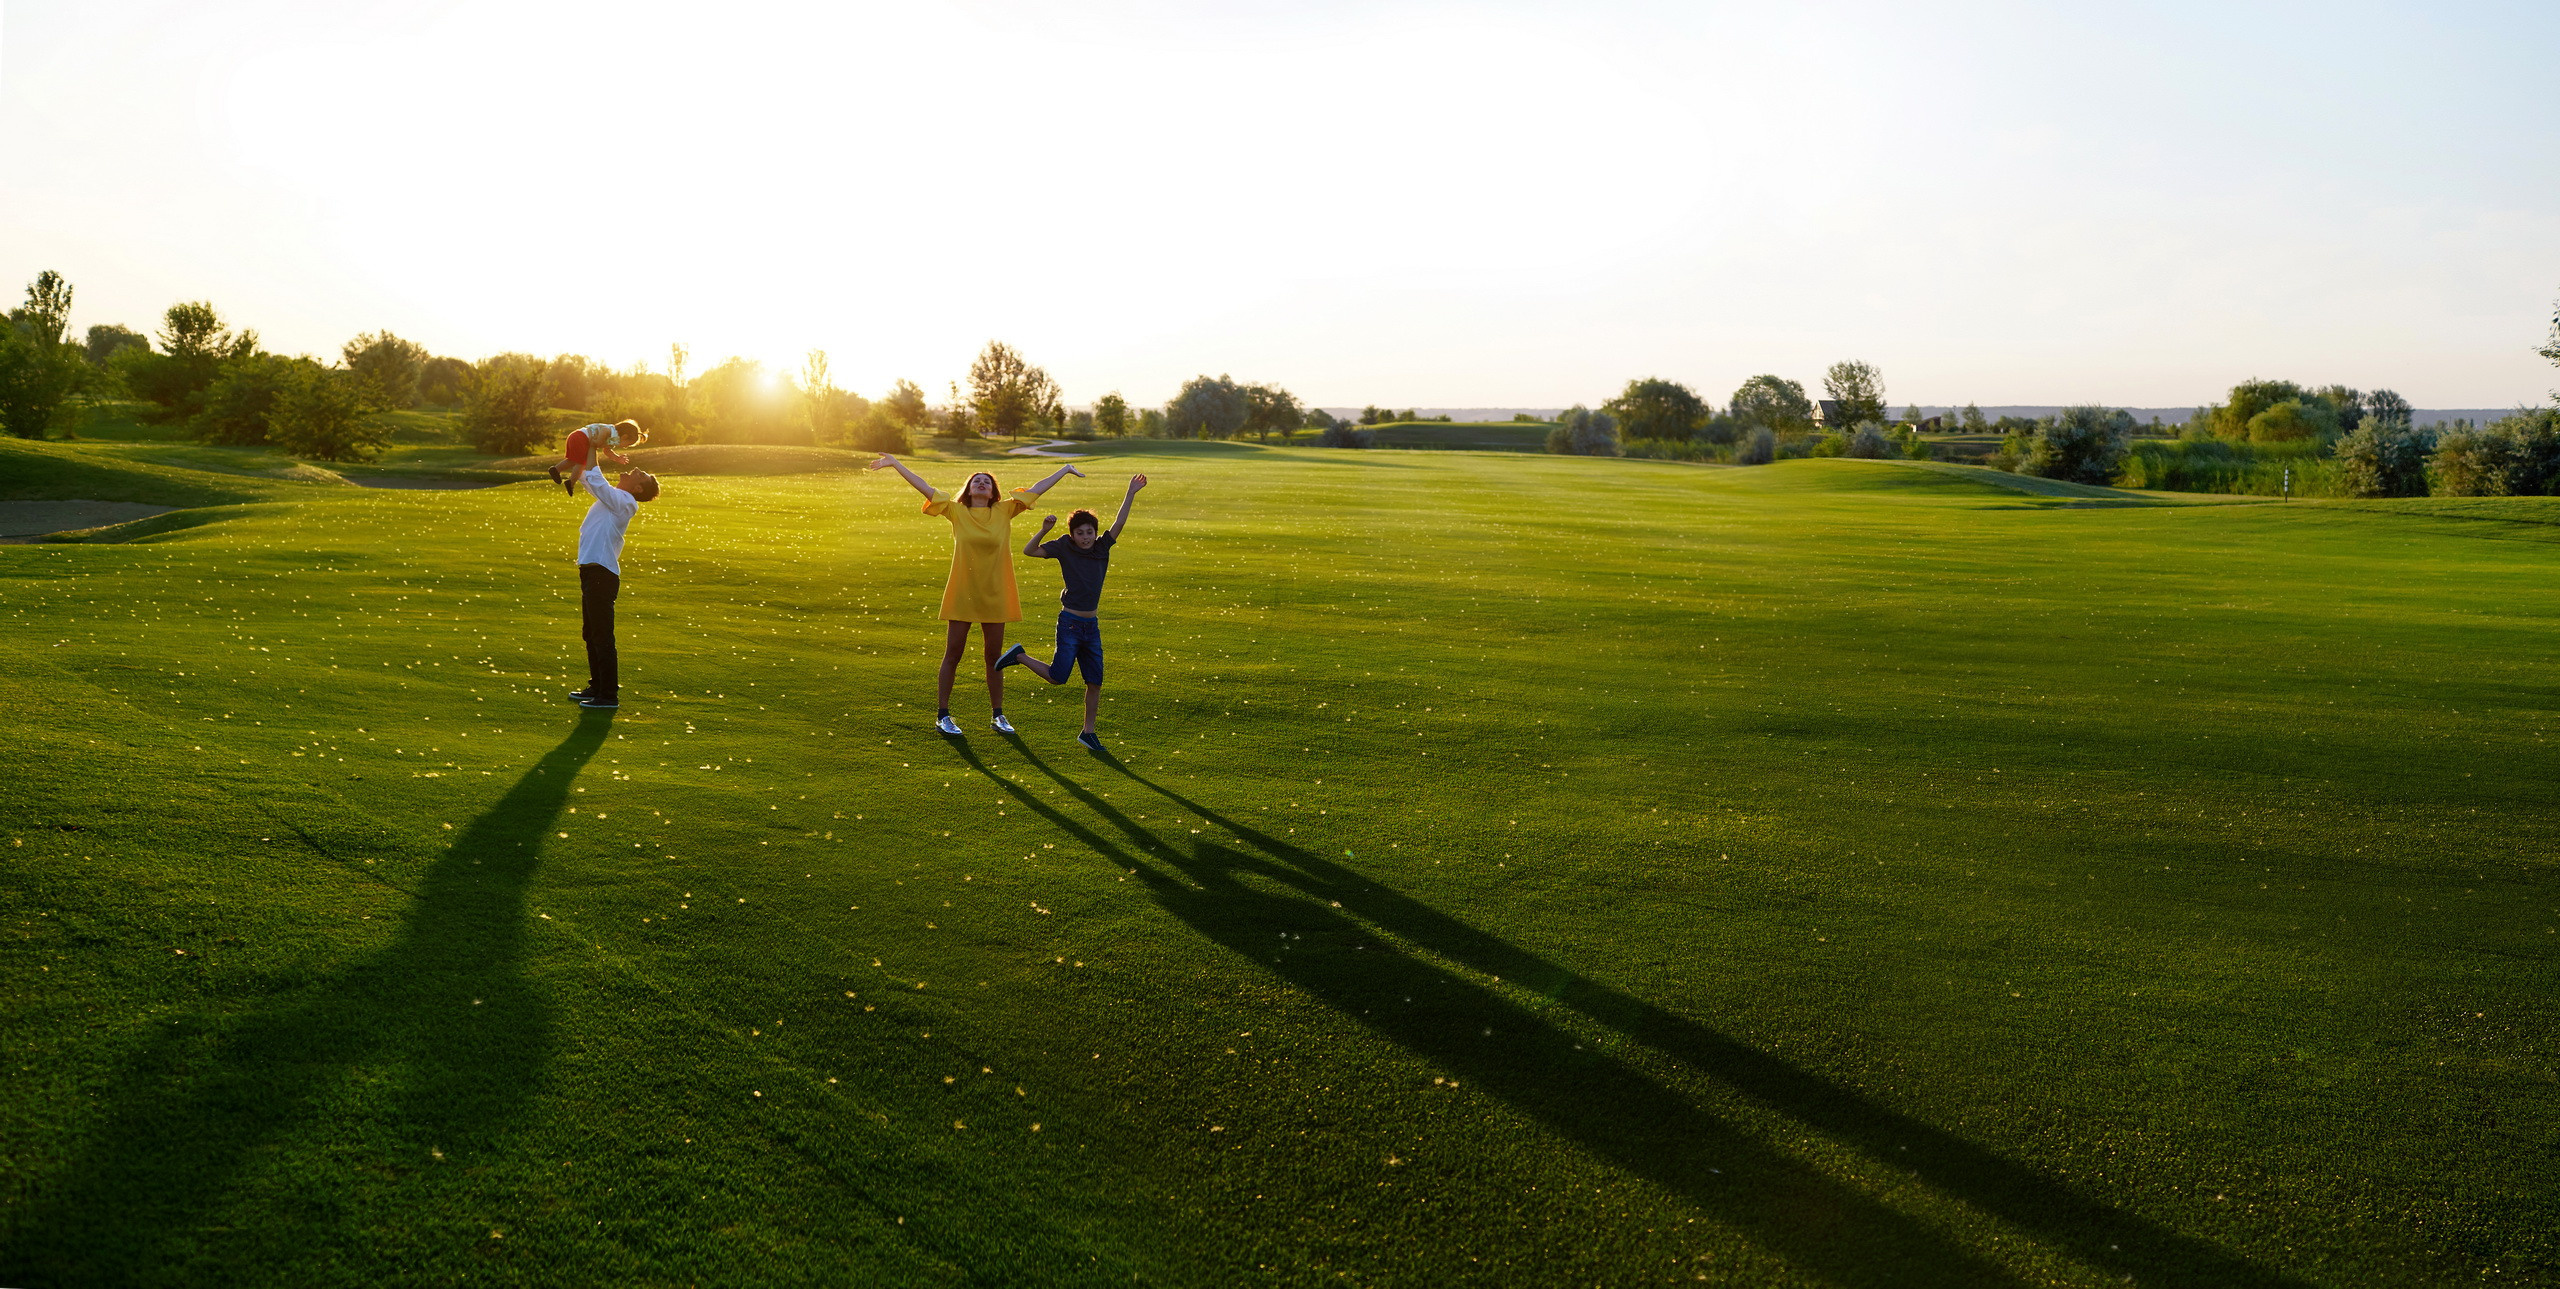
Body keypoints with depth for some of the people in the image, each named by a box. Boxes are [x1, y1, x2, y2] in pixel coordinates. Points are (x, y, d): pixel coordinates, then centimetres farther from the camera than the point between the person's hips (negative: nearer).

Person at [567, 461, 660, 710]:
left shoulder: (624, 502, -12)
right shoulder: (610, 495, 14)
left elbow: (596, 481, -24)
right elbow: (585, 476, 26)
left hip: (602, 575, -10)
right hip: (592, 572, 10)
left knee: (602, 637, -6)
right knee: (591, 634, 19)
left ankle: (609, 696, -2)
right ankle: (597, 687, 30)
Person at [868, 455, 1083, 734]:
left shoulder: (1004, 511, 3)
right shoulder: (957, 512, 0)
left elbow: (1036, 489, 7)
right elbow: (924, 487, -1)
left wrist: (1066, 470, 11)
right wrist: (896, 464, -4)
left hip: (994, 597, 2)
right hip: (962, 596, -1)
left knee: (994, 657, 11)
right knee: (953, 655, 4)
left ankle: (998, 716, 22)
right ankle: (943, 715, 14)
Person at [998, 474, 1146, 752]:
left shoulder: (1102, 547, 6)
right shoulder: (1064, 548, -5)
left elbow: (1119, 523, 0)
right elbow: (1029, 551, -10)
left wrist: (1131, 493, -6)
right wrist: (1044, 530, -25)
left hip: (1092, 625, 5)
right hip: (1070, 622, -4)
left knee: (1095, 681, 5)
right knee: (1057, 677, -3)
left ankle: (1088, 732, 17)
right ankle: (1019, 656, 20)